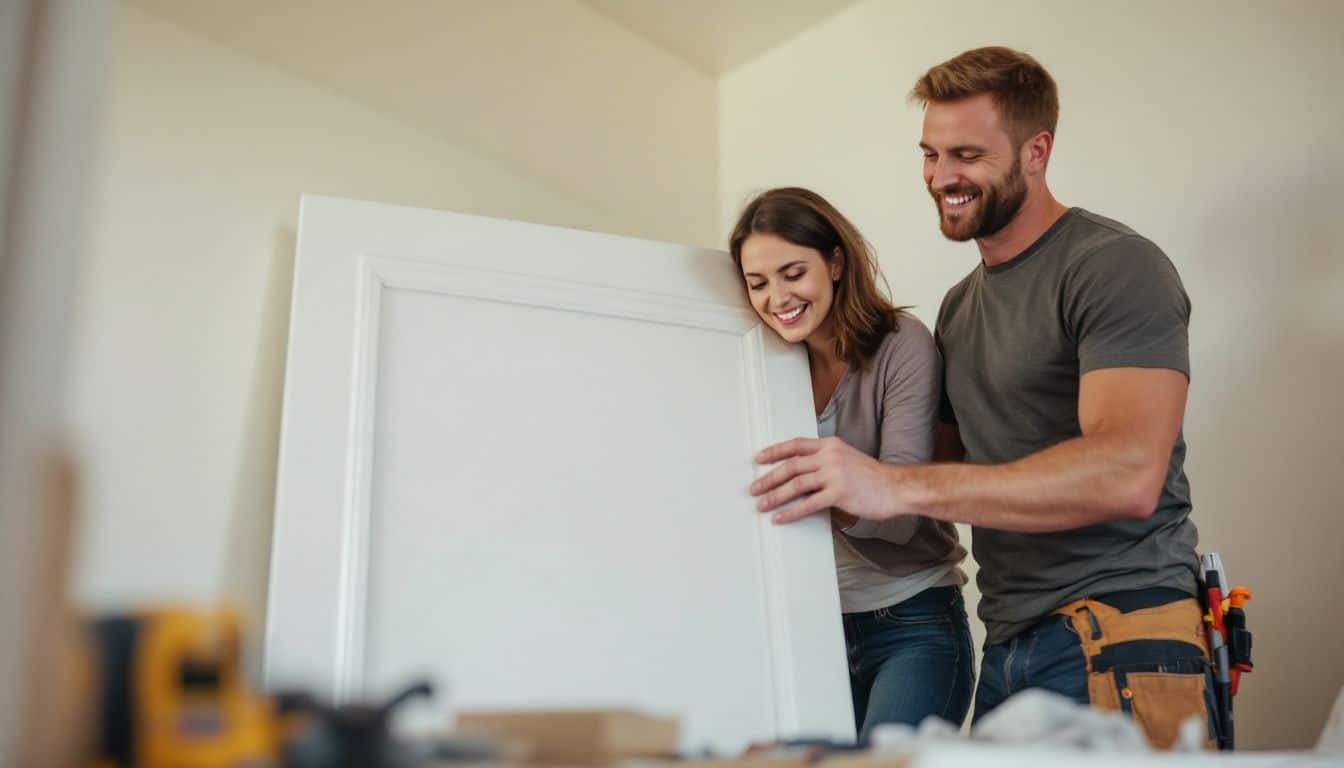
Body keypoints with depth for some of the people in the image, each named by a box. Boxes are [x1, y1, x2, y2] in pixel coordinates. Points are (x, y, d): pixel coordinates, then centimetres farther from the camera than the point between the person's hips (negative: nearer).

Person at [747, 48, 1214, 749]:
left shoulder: (1114, 266, -9)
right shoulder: (958, 306, 17)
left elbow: (1128, 473, -24)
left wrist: (898, 486, -29)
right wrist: (832, 481, 5)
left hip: (1116, 639, -7)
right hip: (1009, 646, 7)